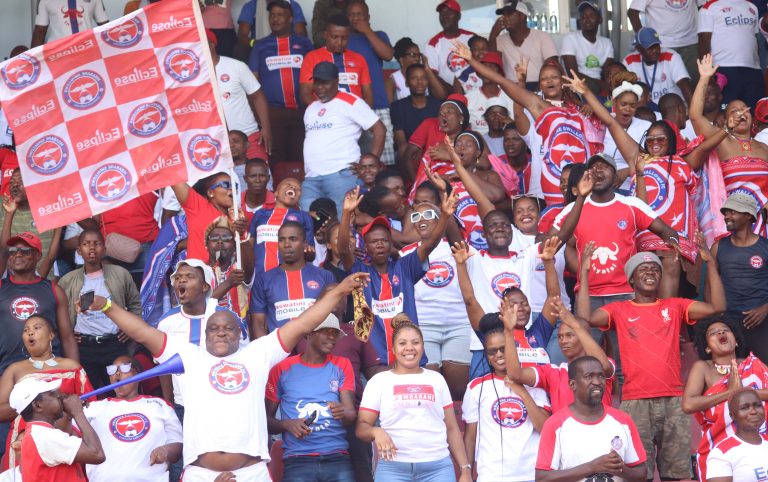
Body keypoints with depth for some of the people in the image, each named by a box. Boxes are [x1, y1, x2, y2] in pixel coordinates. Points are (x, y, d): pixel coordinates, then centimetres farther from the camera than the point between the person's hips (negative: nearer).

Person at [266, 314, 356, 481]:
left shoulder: (342, 366, 12)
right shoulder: (282, 369, 8)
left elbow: (352, 415, 3)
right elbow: (266, 419, 11)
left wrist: (343, 413, -20)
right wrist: (287, 425, -9)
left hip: (337, 457, 2)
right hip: (297, 460, -1)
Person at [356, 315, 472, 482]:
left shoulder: (436, 379, 16)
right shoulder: (379, 381, 9)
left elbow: (452, 428, 16)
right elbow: (361, 427, 4)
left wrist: (465, 469, 9)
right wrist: (376, 432, -19)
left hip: (438, 467, 2)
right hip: (393, 468, -2)